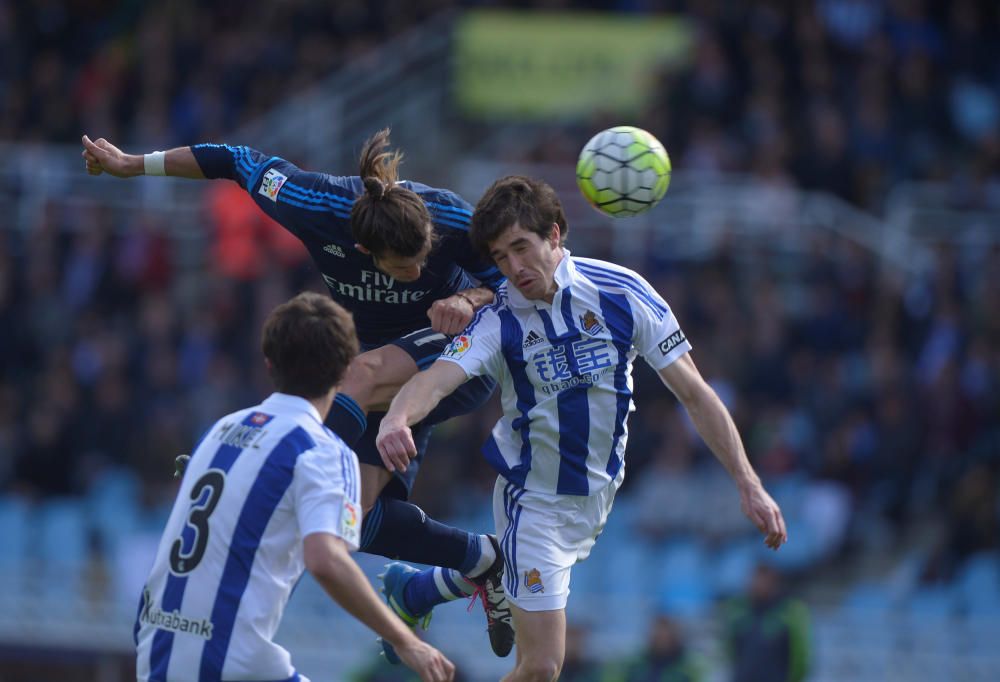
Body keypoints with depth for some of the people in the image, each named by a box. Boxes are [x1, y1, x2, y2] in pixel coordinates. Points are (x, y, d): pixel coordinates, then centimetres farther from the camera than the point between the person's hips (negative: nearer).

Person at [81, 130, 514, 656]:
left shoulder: (453, 221, -29)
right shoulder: (318, 206, -26)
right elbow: (241, 163, -9)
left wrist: (470, 301, -34)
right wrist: (133, 165, 1)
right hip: (386, 380, 4)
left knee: (366, 373, -38)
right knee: (361, 513, -11)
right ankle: (479, 563, 10)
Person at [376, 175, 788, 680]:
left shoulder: (621, 292, -13)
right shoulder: (499, 322, -17)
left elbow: (694, 394, -9)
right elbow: (436, 380, -34)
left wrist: (749, 486, -13)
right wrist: (397, 418, -58)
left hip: (598, 493, 3)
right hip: (533, 500, -3)